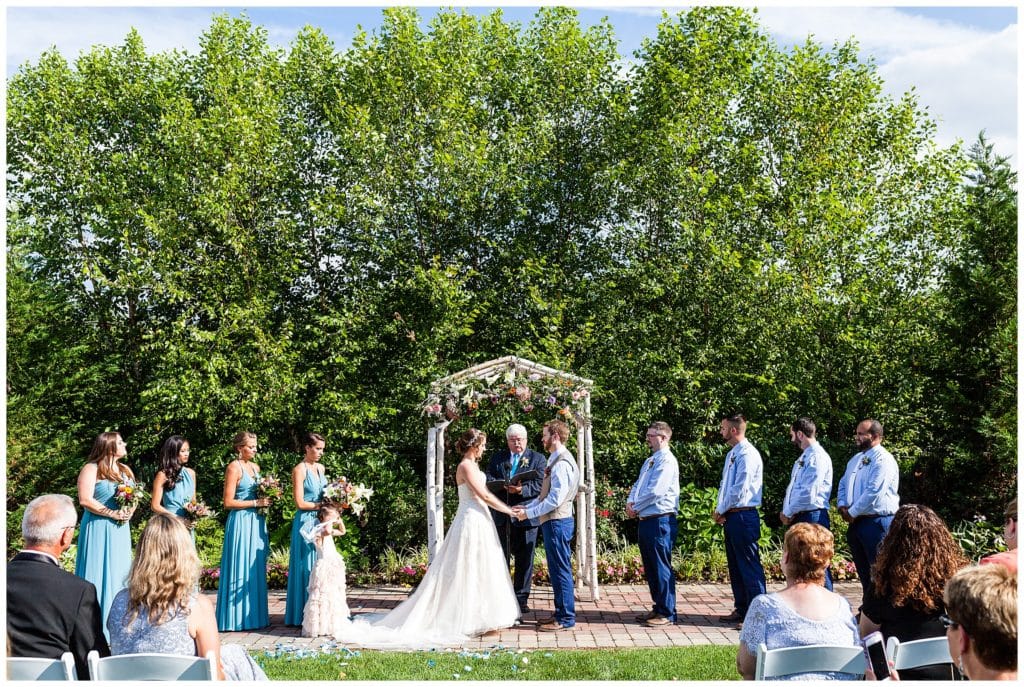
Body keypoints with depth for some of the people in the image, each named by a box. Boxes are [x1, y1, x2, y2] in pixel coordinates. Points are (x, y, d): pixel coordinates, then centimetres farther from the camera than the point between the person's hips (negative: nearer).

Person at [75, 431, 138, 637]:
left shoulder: (125, 470, 14)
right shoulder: (91, 469, -7)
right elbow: (85, 500, -16)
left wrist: (130, 512, -4)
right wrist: (113, 514, -16)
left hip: (120, 529, 7)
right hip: (99, 528, -7)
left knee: (120, 573, 7)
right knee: (99, 573, -5)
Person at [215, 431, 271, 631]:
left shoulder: (255, 467, 15)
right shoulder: (234, 467, -8)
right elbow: (228, 502, -12)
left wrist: (266, 501, 4)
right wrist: (256, 503, -14)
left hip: (256, 522, 8)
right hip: (241, 522, -8)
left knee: (256, 569, 8)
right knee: (240, 569, -4)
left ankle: (255, 615, 14)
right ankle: (238, 618, 2)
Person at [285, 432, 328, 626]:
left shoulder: (320, 468, 13)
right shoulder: (299, 470, -9)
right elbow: (300, 503, -13)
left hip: (320, 522, 7)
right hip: (306, 523, -7)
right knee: (307, 566, -3)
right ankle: (304, 615, 3)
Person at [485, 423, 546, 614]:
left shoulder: (538, 459, 4)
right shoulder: (497, 457, 14)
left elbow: (540, 485, -7)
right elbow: (488, 478, 3)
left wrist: (522, 489, -25)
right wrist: (504, 485, -18)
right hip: (501, 517, 3)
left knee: (524, 560, 2)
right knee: (500, 559, 9)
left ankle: (521, 599, 10)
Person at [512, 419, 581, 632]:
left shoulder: (561, 463, -17)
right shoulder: (556, 460, 16)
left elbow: (555, 499, -22)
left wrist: (529, 513, -15)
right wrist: (525, 506, 13)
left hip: (557, 522, -10)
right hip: (553, 521, 10)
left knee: (560, 569, -5)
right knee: (557, 569, 14)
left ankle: (565, 618, 1)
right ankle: (561, 613, 22)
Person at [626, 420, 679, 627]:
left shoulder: (667, 461, -12)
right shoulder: (650, 461, 18)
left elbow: (655, 491, -20)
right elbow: (638, 486, 23)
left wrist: (636, 507, -9)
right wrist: (630, 502, 3)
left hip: (660, 521, -9)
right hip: (645, 521, 9)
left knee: (662, 568, -4)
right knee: (650, 568, 14)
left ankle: (667, 613, 2)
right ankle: (658, 608, 24)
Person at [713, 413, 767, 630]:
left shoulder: (747, 454, -14)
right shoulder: (732, 454, 15)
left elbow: (739, 489, -19)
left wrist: (721, 510, -10)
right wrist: (720, 510, 6)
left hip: (743, 516, -10)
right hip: (731, 517, 10)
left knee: (749, 565, -8)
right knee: (735, 565, 15)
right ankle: (741, 609, 24)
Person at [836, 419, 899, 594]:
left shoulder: (883, 459, -13)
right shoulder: (856, 459, 16)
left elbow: (874, 492, -21)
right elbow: (843, 484, 24)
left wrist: (852, 512, -14)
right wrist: (842, 505, 5)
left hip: (877, 521, -9)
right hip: (856, 521, 9)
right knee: (863, 570, 16)